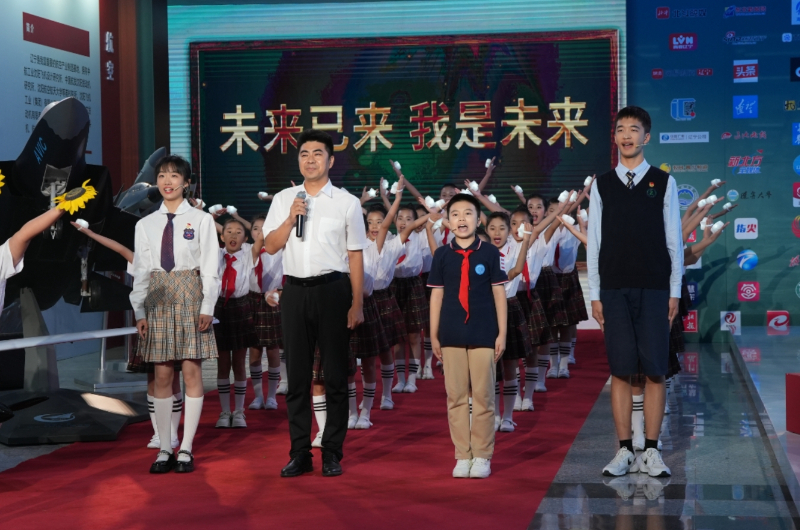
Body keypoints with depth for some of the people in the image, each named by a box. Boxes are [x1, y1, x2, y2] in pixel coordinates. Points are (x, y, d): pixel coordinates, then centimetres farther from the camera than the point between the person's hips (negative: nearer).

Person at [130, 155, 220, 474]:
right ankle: (164, 449, 8)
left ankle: (186, 449, 4)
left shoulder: (201, 220, 1)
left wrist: (207, 307, -9)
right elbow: (140, 271, 9)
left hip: (190, 296, -3)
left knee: (191, 371, -2)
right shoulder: (146, 225, 9)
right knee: (162, 375, 3)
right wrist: (140, 311, 3)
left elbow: (210, 268, -2)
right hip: (158, 299, 3)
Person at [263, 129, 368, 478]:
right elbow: (270, 246, 4)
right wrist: (291, 218, -12)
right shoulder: (283, 200, 9)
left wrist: (357, 304, -3)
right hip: (295, 291, 2)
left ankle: (332, 453, 11)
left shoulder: (346, 202, 2)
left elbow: (355, 256, 1)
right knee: (297, 375, 6)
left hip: (332, 290, -2)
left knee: (335, 376, 3)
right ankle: (299, 453, 13)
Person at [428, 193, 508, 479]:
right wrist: (434, 335, 5)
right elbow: (436, 294, 8)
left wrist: (502, 333, 0)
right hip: (451, 335, 2)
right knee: (456, 397, 5)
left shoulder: (489, 253, 1)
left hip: (483, 334, -2)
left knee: (483, 397, 1)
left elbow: (499, 293, 3)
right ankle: (462, 456, 12)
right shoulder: (442, 255, 5)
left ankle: (482, 456, 9)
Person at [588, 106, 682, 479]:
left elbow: (674, 240, 4)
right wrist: (595, 295, 2)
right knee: (620, 371, 1)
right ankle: (625, 451, 7)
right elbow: (593, 241, 7)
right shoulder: (602, 184, 7)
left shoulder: (663, 182, 4)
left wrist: (674, 292, 0)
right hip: (614, 289, 1)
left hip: (654, 289, -1)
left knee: (655, 371, -1)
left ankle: (651, 451, 6)